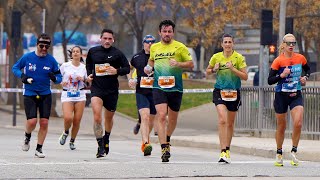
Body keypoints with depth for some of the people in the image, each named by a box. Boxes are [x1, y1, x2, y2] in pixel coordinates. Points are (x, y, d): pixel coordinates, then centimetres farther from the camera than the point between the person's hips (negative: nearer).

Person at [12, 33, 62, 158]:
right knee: (32, 121, -14)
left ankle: (39, 149, 11)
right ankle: (27, 137, 20)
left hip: (45, 95, 2)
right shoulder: (27, 57, -5)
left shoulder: (51, 60, -1)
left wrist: (55, 78, -18)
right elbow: (15, 68, 9)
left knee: (44, 122, -4)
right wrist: (22, 76, -11)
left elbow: (59, 77, 6)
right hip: (29, 94, -2)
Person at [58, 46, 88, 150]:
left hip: (80, 96, 2)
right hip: (67, 95, -2)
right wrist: (61, 82, -10)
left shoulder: (83, 67, 5)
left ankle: (72, 141, 19)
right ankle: (65, 132, 13)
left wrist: (83, 80, -8)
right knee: (68, 118, -20)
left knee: (77, 120, -1)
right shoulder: (65, 66, 1)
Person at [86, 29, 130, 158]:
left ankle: (106, 139, 44)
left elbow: (127, 68, 1)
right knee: (97, 116, -19)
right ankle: (100, 146, -18)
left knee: (109, 117, 16)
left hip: (112, 89, 1)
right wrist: (89, 74, 6)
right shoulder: (93, 51, 5)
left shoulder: (117, 54, -2)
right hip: (96, 88, -1)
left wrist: (117, 71, -17)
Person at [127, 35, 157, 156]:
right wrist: (130, 79, 10)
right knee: (145, 117, -19)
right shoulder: (137, 57, 6)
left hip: (155, 92, 1)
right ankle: (146, 143, -28)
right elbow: (129, 68, 26)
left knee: (151, 119, 13)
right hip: (141, 92, -1)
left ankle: (145, 140, 37)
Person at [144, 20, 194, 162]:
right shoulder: (154, 47, 10)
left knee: (173, 118, 10)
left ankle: (167, 139, 39)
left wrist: (178, 64, -16)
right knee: (161, 115, -17)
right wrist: (148, 68, 7)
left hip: (175, 87, 0)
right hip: (159, 87, 0)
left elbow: (191, 64, 1)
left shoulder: (180, 47, 0)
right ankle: (164, 148, -20)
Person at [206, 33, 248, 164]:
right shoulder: (216, 57, 1)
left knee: (230, 123, 12)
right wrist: (214, 70, -6)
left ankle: (227, 150, 29)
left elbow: (245, 77, -6)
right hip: (220, 91, -1)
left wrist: (232, 69, -18)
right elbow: (207, 72, 16)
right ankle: (223, 152, -24)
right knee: (222, 120, -19)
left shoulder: (239, 58, -3)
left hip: (234, 92, 1)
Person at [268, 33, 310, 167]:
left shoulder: (300, 58, 0)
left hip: (296, 95, 2)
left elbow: (307, 69, 21)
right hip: (281, 96, -2)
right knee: (281, 127, 8)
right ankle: (279, 154, 24)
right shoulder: (278, 61, -10)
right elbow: (270, 81, -10)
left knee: (298, 123, -16)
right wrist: (282, 75, -24)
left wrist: (305, 77, 2)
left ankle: (294, 152, -1)